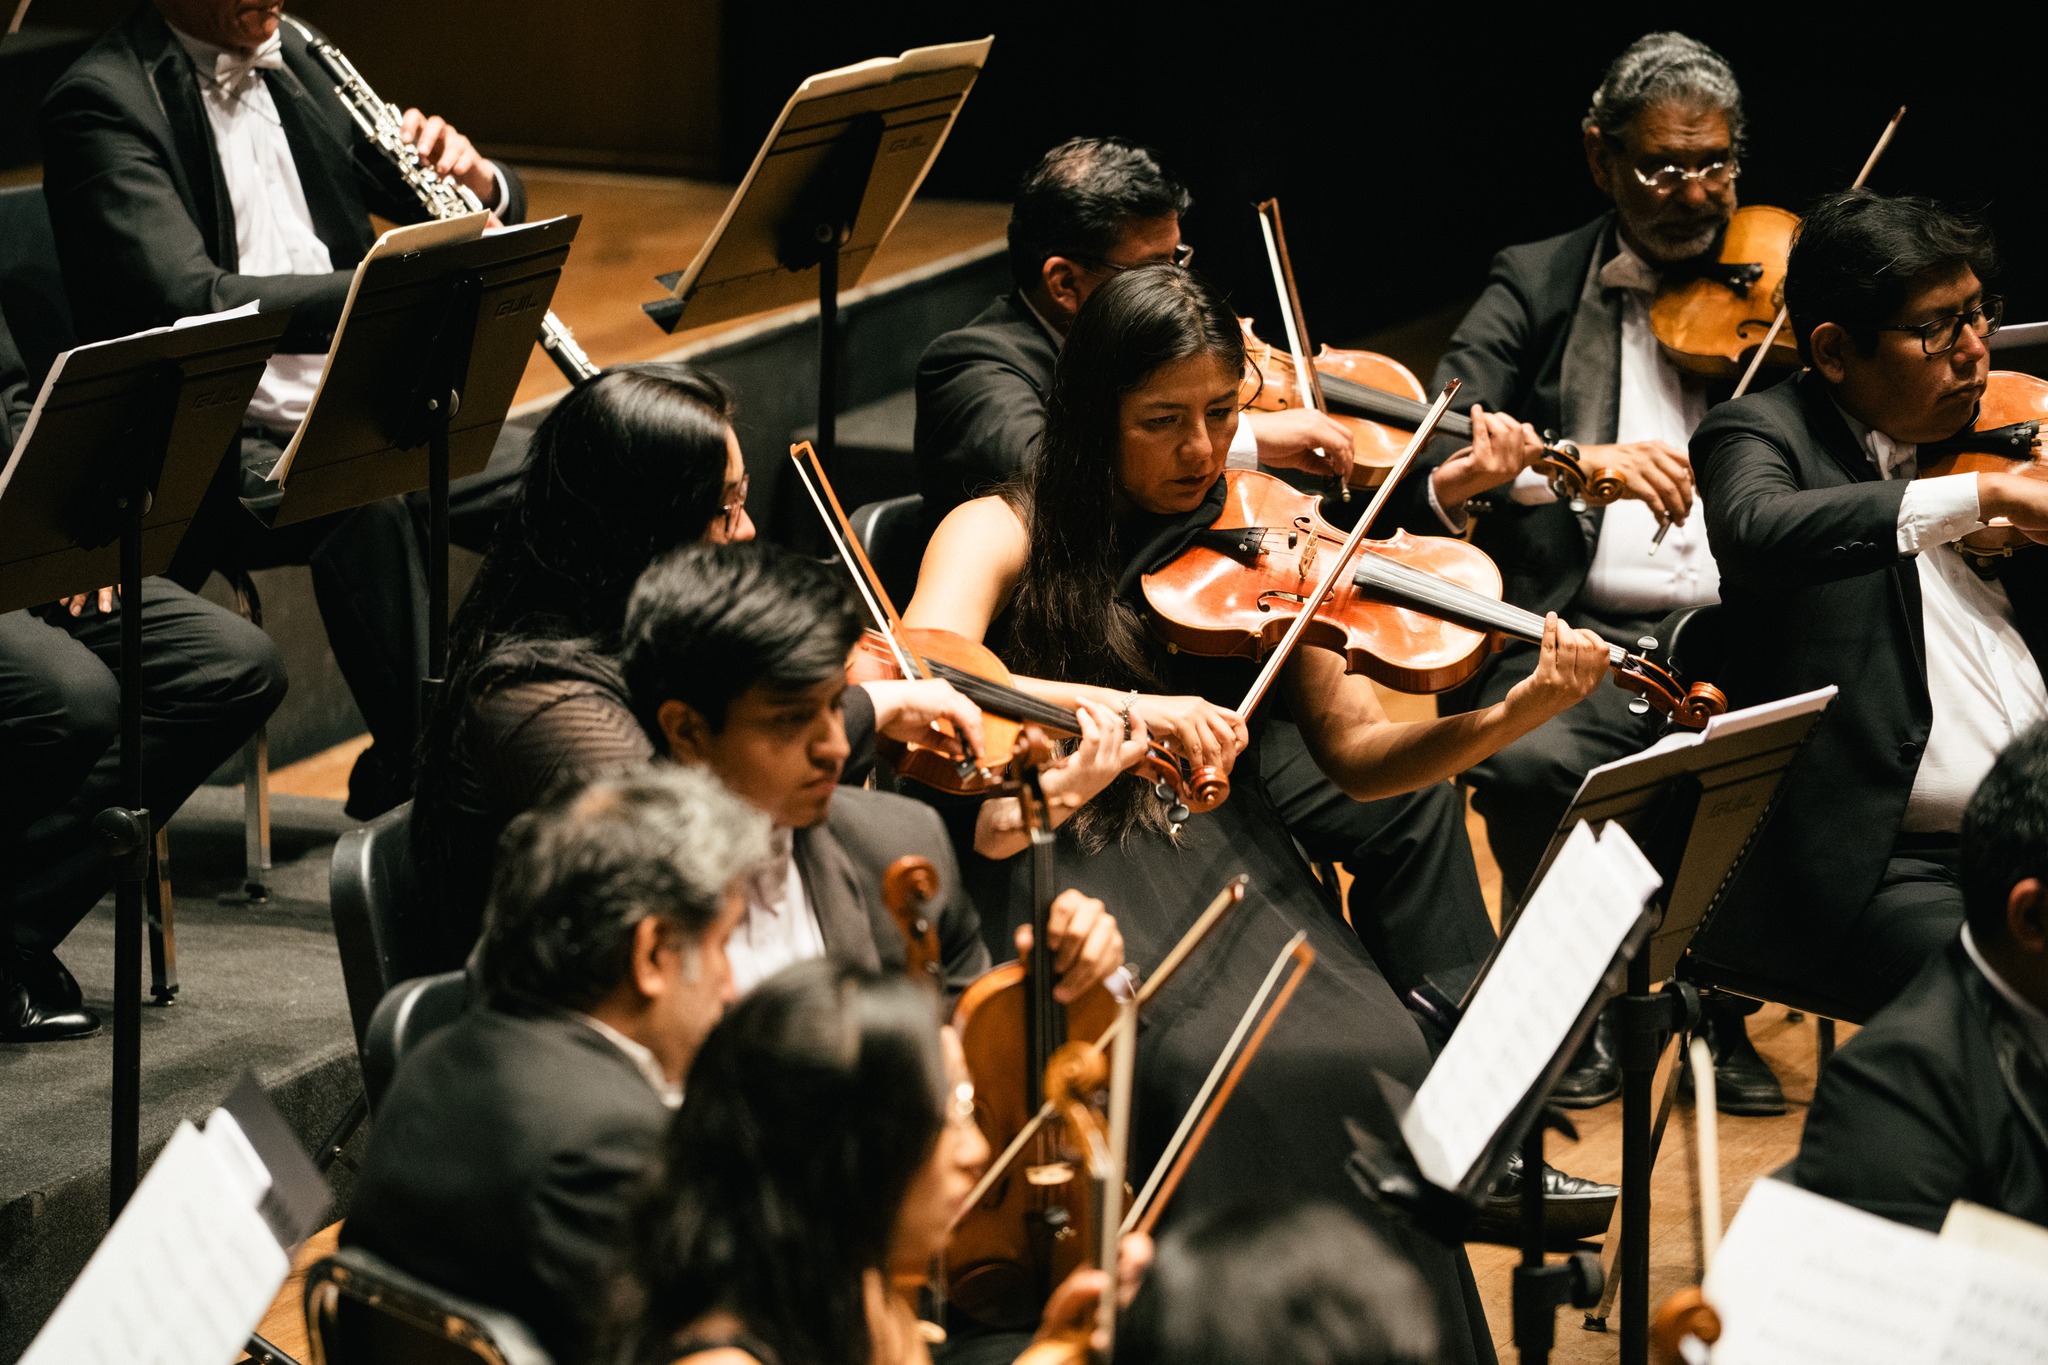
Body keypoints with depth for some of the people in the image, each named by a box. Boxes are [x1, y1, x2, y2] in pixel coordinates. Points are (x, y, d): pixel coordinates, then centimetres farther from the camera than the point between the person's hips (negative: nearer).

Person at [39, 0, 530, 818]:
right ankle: (412, 774, -26)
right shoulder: (104, 100, -10)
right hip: (206, 460, -7)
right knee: (369, 497, -35)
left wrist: (475, 180, -6)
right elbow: (191, 304, -26)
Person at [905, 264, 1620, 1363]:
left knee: (1372, 1059, -27)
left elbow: (1356, 755, 9)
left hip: (1227, 864, 3)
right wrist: (1119, 707, -27)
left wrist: (1520, 712, -8)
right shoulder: (1004, 534, 5)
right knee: (1214, 1066, -32)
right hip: (1068, 865, -3)